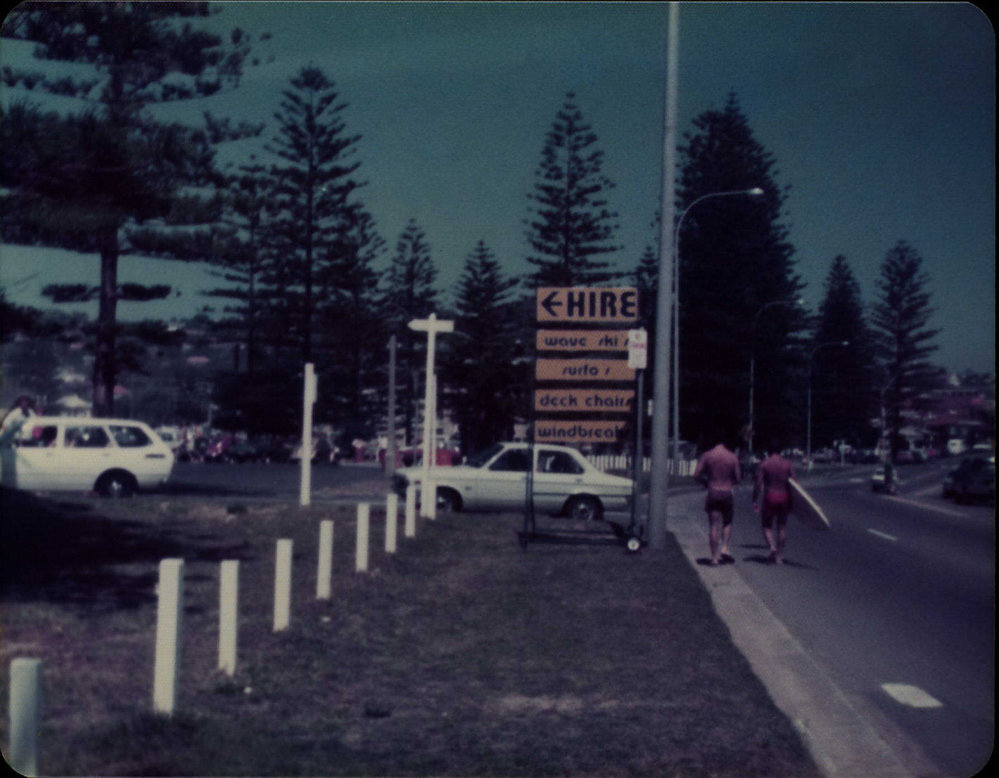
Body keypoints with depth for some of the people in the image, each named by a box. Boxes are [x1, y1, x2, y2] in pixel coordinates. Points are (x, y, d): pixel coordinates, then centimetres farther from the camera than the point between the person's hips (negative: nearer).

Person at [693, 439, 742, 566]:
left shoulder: (706, 455, 1)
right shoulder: (733, 457, 2)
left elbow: (696, 475, -3)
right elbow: (738, 478, 2)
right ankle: (724, 548, 0)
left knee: (713, 525, 3)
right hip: (727, 493, 0)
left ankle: (714, 557, 1)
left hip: (712, 492, 0)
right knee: (727, 522, 19)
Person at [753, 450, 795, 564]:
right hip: (784, 497, 2)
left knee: (767, 526, 9)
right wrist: (792, 502, 7)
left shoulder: (764, 464, -4)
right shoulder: (787, 464, 3)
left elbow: (758, 484, -9)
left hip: (769, 498, -2)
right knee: (782, 527, 11)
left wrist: (755, 501, -4)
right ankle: (780, 555, 10)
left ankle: (772, 546, -17)